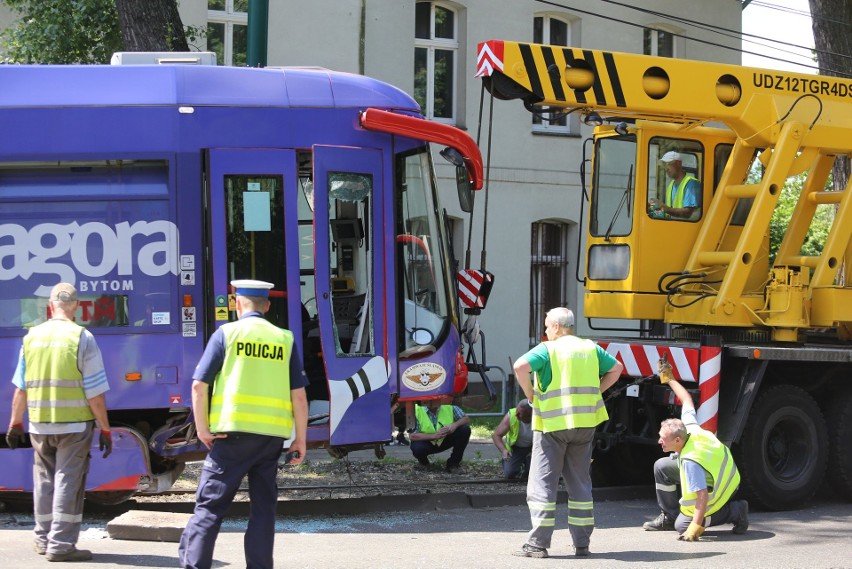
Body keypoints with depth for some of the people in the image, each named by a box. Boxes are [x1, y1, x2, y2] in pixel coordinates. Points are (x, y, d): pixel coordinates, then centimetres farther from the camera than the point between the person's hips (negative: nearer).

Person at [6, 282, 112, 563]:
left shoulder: (32, 337, 3)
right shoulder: (82, 338, -10)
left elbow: (20, 389, 7)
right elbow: (95, 393, -10)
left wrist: (15, 424, 16)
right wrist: (105, 429, -3)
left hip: (39, 424, 4)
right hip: (75, 424, -4)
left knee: (45, 479, 17)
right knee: (68, 481, 1)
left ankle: (44, 538, 25)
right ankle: (61, 544, 0)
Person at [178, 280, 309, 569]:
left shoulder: (226, 334, 1)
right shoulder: (284, 339, 8)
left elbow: (199, 385, -5)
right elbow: (299, 396, 5)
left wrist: (202, 429, 1)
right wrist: (300, 439, 10)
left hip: (233, 434, -3)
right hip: (272, 436, 3)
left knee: (210, 505, 0)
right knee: (263, 507, 11)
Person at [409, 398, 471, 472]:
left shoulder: (449, 407, -15)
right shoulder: (416, 410, -22)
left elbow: (466, 419, -5)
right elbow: (412, 436, -25)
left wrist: (454, 425, -28)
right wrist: (434, 436, -35)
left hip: (444, 441, 3)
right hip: (426, 442, -3)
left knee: (465, 430, -20)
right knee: (417, 448, -36)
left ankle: (453, 463, -3)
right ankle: (423, 461, 4)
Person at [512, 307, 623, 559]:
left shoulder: (547, 349, -6)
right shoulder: (591, 348, 10)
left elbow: (521, 366, -20)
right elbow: (616, 369, 20)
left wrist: (530, 394, -8)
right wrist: (594, 391, 15)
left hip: (552, 424, -5)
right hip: (585, 423, 5)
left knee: (542, 483, 0)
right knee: (580, 483, 13)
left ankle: (538, 543, -4)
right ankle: (581, 543, 13)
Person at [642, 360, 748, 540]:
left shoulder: (690, 461, -39)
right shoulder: (689, 427, -17)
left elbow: (702, 496, -39)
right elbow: (687, 400, 2)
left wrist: (695, 528, -37)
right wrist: (669, 379, 13)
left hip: (716, 491, -9)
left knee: (682, 526, -2)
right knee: (662, 466, 3)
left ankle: (735, 512, 0)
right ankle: (668, 517, 15)